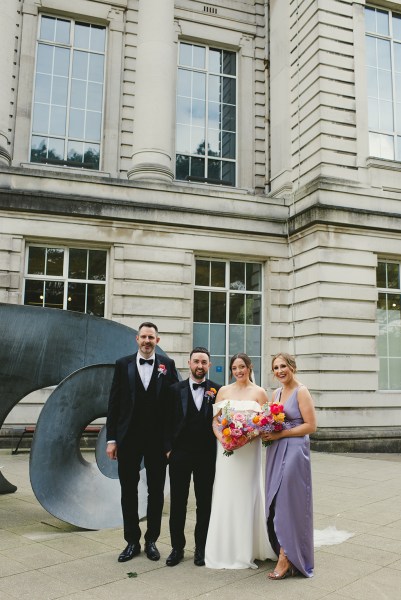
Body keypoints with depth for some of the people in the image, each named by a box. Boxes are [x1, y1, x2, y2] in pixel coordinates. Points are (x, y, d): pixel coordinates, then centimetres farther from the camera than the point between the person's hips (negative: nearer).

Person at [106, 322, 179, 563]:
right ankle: (132, 541, 24)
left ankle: (151, 541, 25)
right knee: (129, 491, 10)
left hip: (158, 439, 0)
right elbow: (114, 404, 1)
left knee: (156, 491, 10)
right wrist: (111, 439, -2)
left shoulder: (168, 365, 0)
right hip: (128, 438, 1)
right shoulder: (123, 364, 1)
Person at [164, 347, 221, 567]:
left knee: (204, 503, 10)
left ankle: (201, 548, 23)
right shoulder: (176, 389, 2)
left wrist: (219, 449, -7)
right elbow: (168, 422, 3)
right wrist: (168, 448, -3)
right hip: (179, 454, 1)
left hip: (206, 456, 0)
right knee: (177, 503, 8)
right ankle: (177, 548, 21)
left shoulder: (217, 391, 0)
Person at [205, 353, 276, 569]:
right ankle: (225, 549, 15)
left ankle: (248, 549, 15)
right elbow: (215, 420, 6)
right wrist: (221, 438, -12)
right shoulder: (223, 391, 8)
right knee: (225, 496, 3)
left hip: (249, 449, -2)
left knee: (246, 494, 3)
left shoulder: (259, 392, 2)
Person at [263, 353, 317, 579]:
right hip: (276, 451, 8)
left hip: (294, 450, -8)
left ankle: (287, 558, 2)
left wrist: (280, 434, -17)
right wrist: (267, 432, -2)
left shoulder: (301, 392, -9)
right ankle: (286, 553, 23)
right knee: (275, 501, 10)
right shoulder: (276, 393, 13)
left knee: (288, 501, -6)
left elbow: (311, 426, -14)